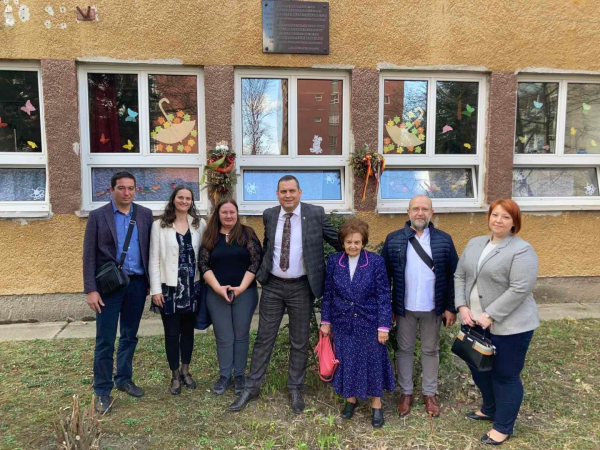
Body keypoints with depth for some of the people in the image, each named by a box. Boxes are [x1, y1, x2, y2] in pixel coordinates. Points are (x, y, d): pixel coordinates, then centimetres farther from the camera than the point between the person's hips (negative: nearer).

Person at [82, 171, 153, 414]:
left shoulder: (145, 214, 4)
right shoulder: (98, 216, -3)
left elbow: (150, 249, 5)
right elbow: (89, 255, -5)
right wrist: (91, 289, -10)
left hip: (137, 283, 3)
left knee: (130, 336, 15)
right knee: (105, 341, 3)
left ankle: (124, 379, 31)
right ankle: (102, 391, 17)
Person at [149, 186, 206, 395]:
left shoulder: (199, 224, 3)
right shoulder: (160, 225, -3)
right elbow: (154, 259, -4)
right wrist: (155, 289, -9)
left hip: (192, 286, 2)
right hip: (170, 286, -2)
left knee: (188, 329, 14)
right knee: (172, 332, 6)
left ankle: (185, 371, 32)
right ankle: (175, 375, 24)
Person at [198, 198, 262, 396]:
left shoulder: (247, 233, 0)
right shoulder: (210, 236, 5)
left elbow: (256, 261, -5)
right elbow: (203, 264, 0)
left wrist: (241, 287, -12)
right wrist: (218, 287, -12)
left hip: (245, 292, -1)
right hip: (217, 294, 1)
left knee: (241, 335, 8)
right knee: (223, 337, 7)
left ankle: (239, 375, 22)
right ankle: (224, 376, 22)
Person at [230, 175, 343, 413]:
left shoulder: (316, 214, -7)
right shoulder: (269, 215, 2)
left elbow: (338, 241, 1)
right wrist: (262, 271, 13)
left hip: (301, 287, -2)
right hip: (272, 286, 2)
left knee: (300, 342, 10)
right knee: (264, 338, 10)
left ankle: (295, 389, 27)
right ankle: (252, 387, 24)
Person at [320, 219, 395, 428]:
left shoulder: (376, 261, -11)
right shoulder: (334, 261, -3)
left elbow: (383, 296, -8)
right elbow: (328, 293, 4)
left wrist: (384, 325, -9)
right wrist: (326, 321, 5)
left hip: (369, 323, -2)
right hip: (343, 323, 2)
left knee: (373, 362, 10)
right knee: (346, 361, 14)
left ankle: (376, 405, 29)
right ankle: (350, 399, 36)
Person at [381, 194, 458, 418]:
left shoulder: (444, 240, -3)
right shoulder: (393, 239, -5)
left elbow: (452, 275, -1)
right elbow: (384, 274, -2)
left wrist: (451, 307, -3)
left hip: (433, 308, 0)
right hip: (404, 307, 0)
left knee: (431, 350, 15)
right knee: (404, 350, 14)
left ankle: (430, 394, 33)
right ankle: (406, 392, 31)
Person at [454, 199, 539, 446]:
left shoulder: (522, 250, -14)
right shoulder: (475, 243, 6)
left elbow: (519, 290, -21)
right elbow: (460, 276, 7)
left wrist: (490, 315, -22)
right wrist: (462, 306, -6)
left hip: (508, 325, -7)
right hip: (475, 321, 7)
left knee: (505, 375, 7)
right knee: (479, 368, 19)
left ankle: (503, 427, 25)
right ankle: (490, 409, 42)